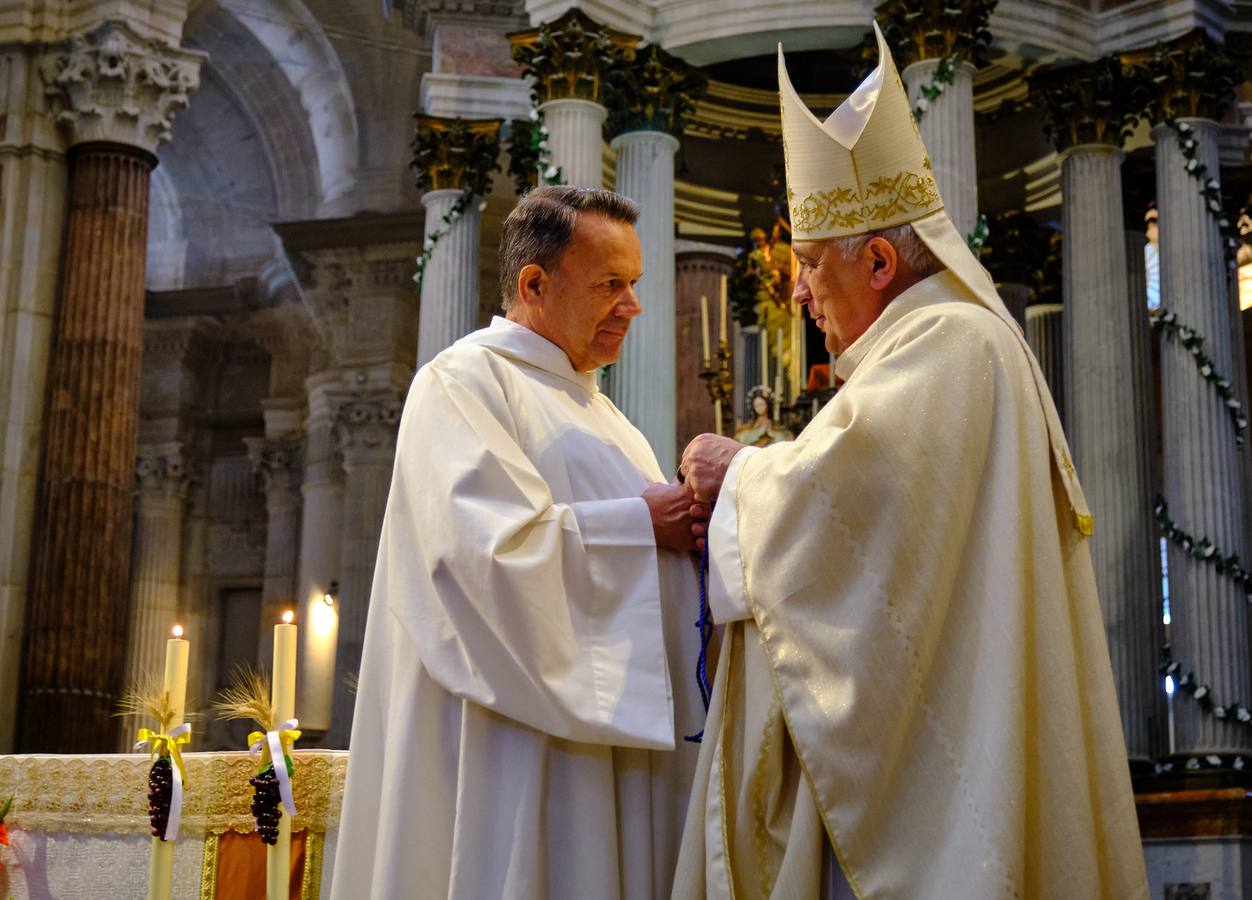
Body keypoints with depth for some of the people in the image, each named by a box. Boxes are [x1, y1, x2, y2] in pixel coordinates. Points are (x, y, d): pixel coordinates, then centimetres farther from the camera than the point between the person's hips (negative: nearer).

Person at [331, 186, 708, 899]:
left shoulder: (597, 412, 20)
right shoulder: (465, 380, -7)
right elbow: (495, 547, -21)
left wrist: (688, 527, 0)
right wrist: (639, 523, -13)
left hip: (611, 733, 8)